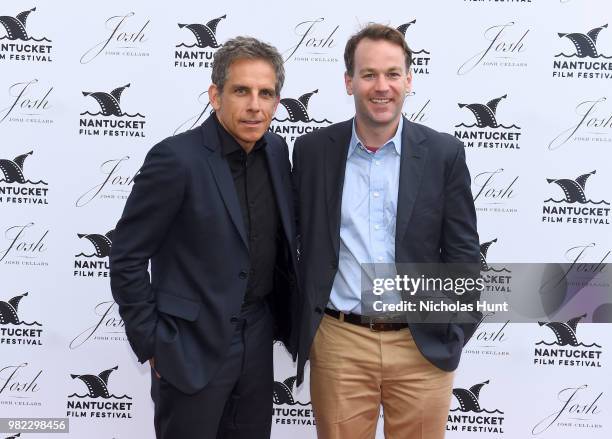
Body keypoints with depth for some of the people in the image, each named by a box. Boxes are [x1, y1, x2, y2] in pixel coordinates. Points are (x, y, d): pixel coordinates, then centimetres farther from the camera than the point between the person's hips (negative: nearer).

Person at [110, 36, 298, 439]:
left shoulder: (277, 151, 2)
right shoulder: (176, 158, -18)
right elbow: (126, 258, -13)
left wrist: (287, 319, 10)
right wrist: (152, 343, -10)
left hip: (258, 338, 6)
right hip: (192, 346, -6)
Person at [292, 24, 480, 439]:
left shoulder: (444, 153, -1)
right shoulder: (313, 150, 0)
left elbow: (462, 250, 2)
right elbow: (295, 242, 6)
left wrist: (455, 334, -2)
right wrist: (296, 323, 5)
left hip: (424, 345, 0)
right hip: (339, 343, 0)